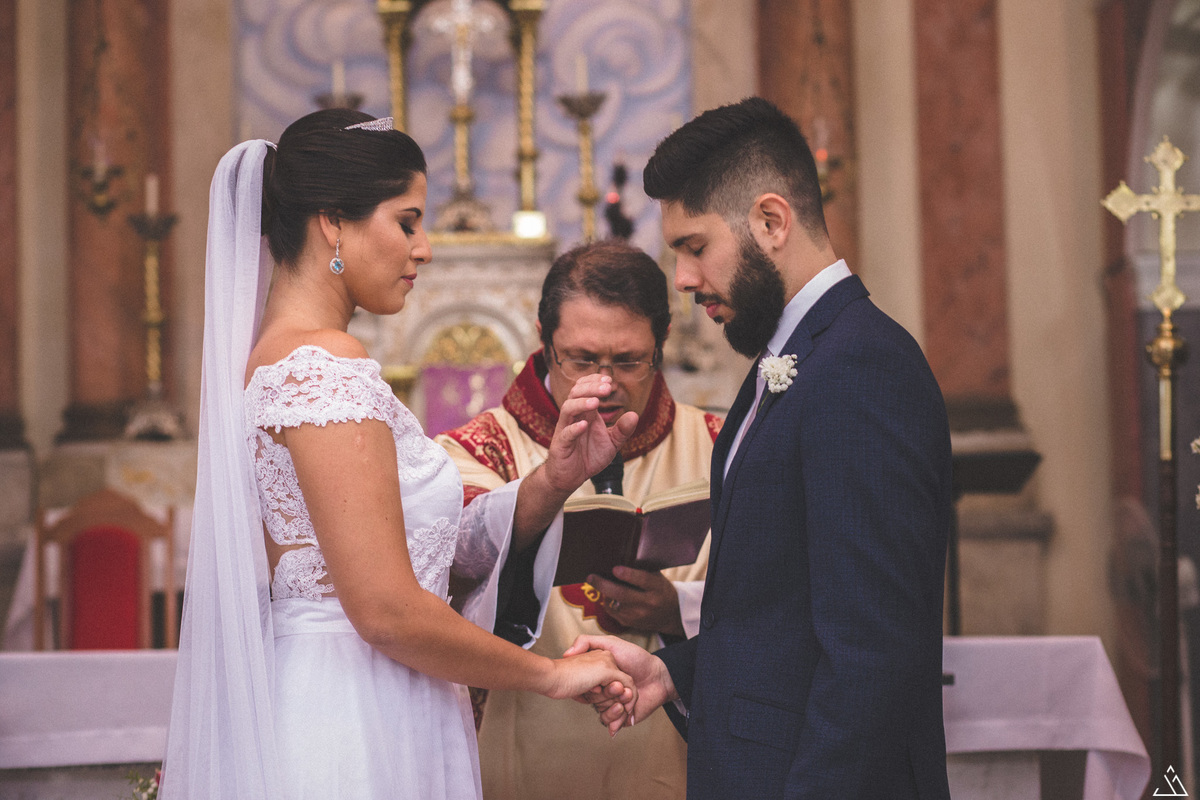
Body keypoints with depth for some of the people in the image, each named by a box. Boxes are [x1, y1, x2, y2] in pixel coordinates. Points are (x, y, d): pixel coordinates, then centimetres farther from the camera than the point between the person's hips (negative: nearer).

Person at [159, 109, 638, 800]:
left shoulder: (271, 356, 12)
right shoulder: (327, 367, -17)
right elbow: (388, 610, -22)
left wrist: (555, 481, -4)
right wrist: (550, 673, -10)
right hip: (358, 742, -9)